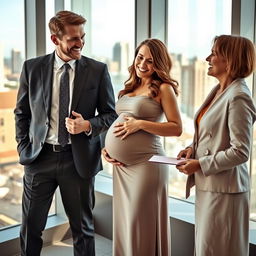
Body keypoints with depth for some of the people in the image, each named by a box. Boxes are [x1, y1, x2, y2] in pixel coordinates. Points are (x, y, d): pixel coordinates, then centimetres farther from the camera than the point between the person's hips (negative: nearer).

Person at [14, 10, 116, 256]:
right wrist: (24, 148, 3)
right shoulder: (32, 67, 0)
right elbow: (21, 113, 9)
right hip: (40, 157, 1)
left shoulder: (98, 70, -3)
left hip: (79, 159, -1)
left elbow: (110, 114, 3)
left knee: (82, 228, 14)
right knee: (30, 227, 12)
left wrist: (88, 125, -15)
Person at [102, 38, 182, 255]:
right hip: (121, 165, 7)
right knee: (124, 221, 15)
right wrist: (107, 147, 6)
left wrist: (140, 124, -18)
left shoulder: (163, 88, -5)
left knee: (142, 223, 3)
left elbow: (177, 128, -11)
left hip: (145, 163, -7)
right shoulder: (130, 87, 15)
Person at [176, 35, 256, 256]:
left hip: (224, 188, -9)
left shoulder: (238, 97, -19)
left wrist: (200, 165, -17)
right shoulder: (218, 90, 8)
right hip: (207, 185, 9)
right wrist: (193, 148, 2)